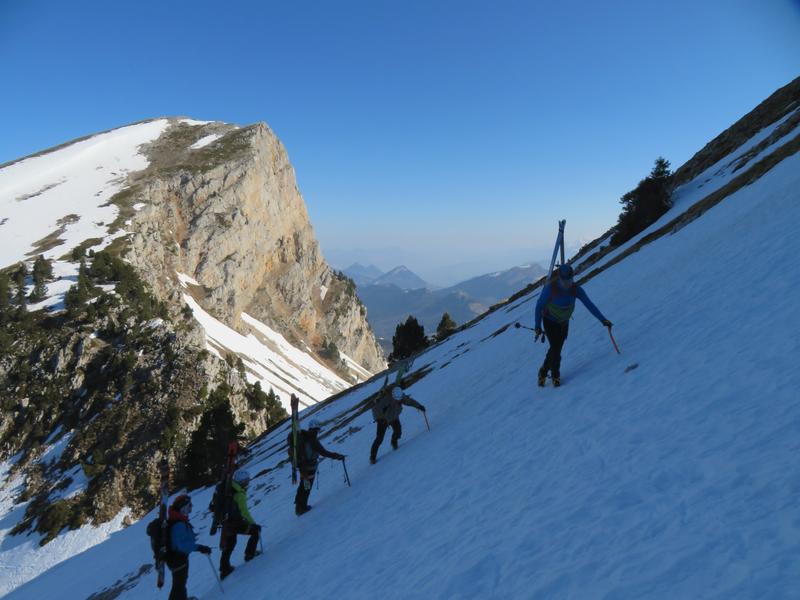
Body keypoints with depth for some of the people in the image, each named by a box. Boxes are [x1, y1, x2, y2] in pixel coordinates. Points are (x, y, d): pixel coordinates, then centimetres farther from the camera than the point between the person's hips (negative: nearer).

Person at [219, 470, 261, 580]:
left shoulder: (229, 490, 6)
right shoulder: (240, 494, -19)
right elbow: (244, 511, -22)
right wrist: (253, 522, -13)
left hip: (227, 522, 8)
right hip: (235, 524, -8)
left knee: (229, 546, 22)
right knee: (256, 529, 8)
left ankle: (224, 570, 30)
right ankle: (250, 553, 11)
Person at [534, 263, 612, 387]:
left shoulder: (575, 289, -17)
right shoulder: (550, 288, -27)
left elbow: (589, 304, -16)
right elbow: (539, 306, -17)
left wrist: (603, 319, -24)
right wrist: (537, 326, -17)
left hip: (564, 322, 4)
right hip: (549, 322, -4)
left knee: (556, 349, 3)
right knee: (555, 347, -14)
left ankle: (543, 372, 23)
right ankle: (555, 375, 6)